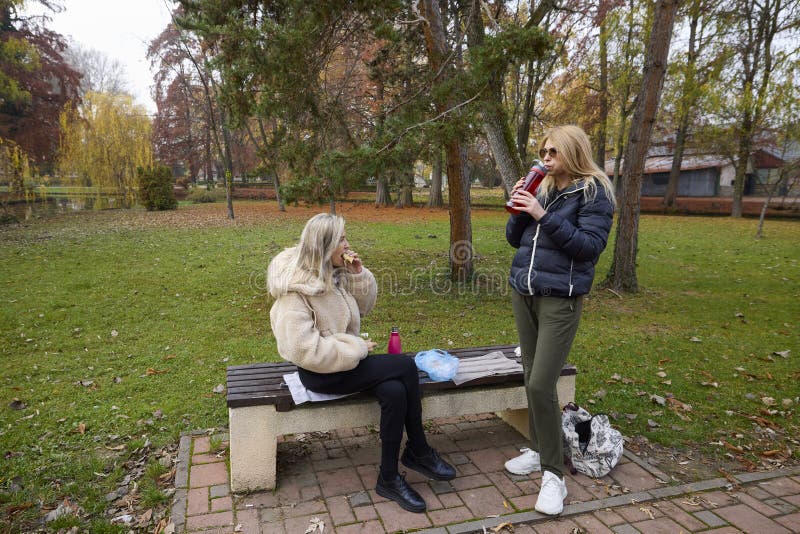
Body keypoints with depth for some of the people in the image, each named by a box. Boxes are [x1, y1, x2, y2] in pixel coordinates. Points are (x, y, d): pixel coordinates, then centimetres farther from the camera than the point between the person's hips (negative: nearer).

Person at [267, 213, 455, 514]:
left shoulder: (334, 273, 4)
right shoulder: (295, 289, -20)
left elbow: (364, 306, 15)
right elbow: (303, 349, -27)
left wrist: (358, 274, -4)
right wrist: (357, 350, -20)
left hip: (344, 358, 7)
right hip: (319, 373, -7)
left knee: (395, 391, -20)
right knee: (406, 366, -20)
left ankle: (389, 478, -2)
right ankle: (419, 452, -1)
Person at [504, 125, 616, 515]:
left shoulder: (594, 192, -5)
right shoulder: (542, 189, 11)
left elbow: (590, 246, -15)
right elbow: (514, 239, 13)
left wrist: (543, 216, -20)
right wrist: (518, 210, -5)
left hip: (560, 299, -6)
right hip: (523, 292, 6)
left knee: (541, 384, -12)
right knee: (532, 378, 12)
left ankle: (553, 474, 3)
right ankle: (538, 450, 29)